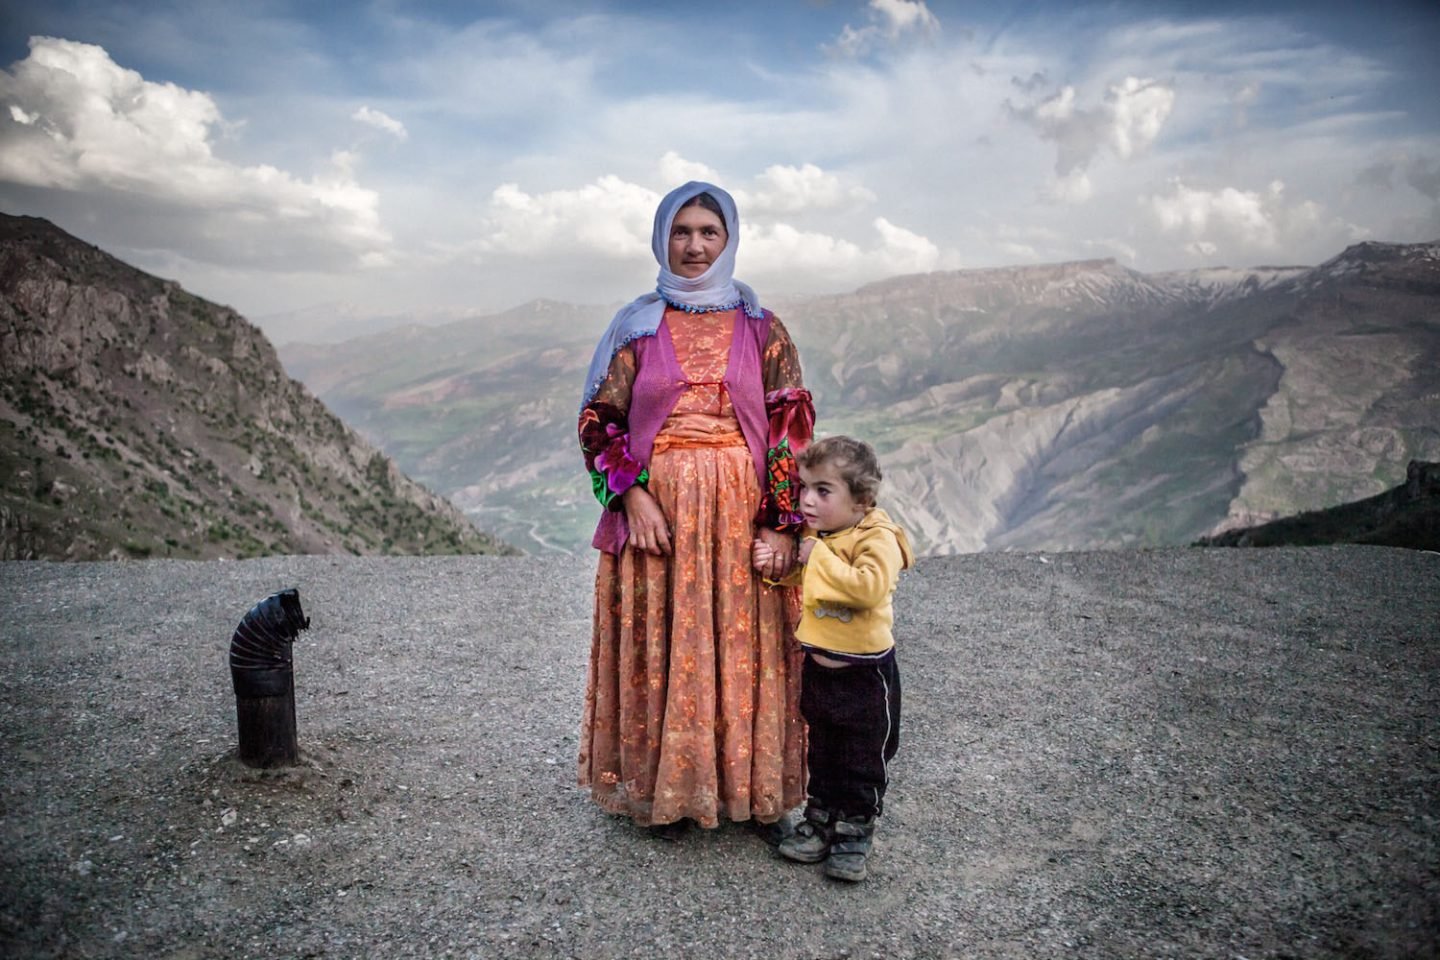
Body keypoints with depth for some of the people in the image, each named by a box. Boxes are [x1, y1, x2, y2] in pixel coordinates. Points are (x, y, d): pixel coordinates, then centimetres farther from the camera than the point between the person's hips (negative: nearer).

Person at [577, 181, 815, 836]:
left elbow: (792, 427, 1)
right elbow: (599, 421, 3)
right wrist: (633, 496, -10)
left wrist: (782, 523, -7)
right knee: (659, 649, 4)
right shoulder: (637, 327, 6)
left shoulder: (762, 329, 5)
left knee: (743, 647, 4)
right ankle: (665, 791, 20)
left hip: (742, 512, 0)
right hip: (656, 510, 0)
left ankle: (749, 787, 22)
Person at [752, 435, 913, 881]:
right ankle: (821, 820, 37)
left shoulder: (878, 538, -22)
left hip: (864, 673, -6)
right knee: (821, 753, 21)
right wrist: (772, 560, -6)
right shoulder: (811, 534, -1)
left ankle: (854, 832, 27)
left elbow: (870, 586, -39)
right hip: (816, 665, 7)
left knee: (863, 760, 11)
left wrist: (818, 556, -31)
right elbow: (795, 578, 16)